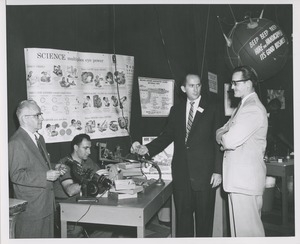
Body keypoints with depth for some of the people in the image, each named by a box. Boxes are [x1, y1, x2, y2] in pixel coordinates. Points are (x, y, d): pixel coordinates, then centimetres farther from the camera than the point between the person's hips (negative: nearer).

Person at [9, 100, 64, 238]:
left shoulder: (39, 138, 14)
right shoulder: (16, 142, -17)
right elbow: (16, 175, -22)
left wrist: (53, 170, 7)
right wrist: (45, 176, -23)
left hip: (47, 204, 9)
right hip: (30, 207, -9)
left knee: (47, 236, 16)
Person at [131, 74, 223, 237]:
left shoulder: (212, 108, 2)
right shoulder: (176, 110, 12)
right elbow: (167, 136, 11)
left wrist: (217, 171, -7)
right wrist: (147, 149, -5)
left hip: (204, 173, -3)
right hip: (181, 173, 3)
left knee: (204, 216, 6)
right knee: (182, 216, 9)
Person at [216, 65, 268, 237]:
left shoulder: (253, 109, -17)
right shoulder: (244, 105, 17)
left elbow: (230, 140, -24)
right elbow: (221, 132, 18)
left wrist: (222, 138, -3)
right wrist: (224, 137, -4)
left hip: (246, 180, -10)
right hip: (239, 178, 10)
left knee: (247, 229, -3)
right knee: (239, 225, 17)